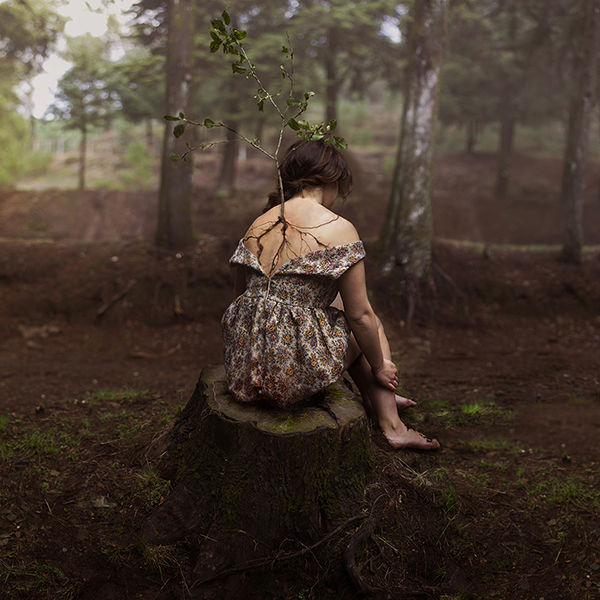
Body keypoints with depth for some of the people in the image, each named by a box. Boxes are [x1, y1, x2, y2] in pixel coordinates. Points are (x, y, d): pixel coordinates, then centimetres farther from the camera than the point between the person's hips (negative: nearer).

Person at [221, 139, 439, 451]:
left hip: (242, 368, 6)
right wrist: (380, 366, 12)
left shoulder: (259, 223, 8)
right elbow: (359, 315, -5)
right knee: (370, 324, 23)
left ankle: (373, 398, 43)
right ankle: (391, 425, 28)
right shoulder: (339, 229, -9)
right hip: (295, 376, -6)